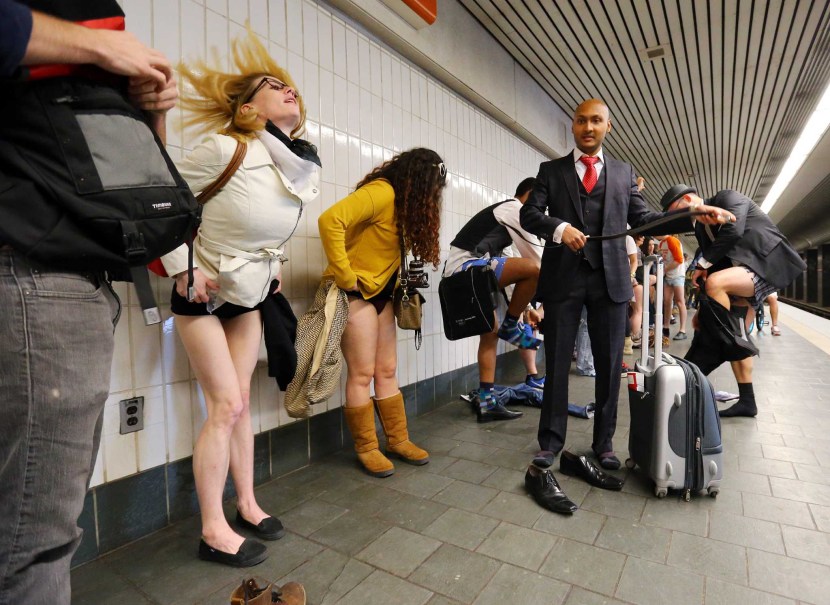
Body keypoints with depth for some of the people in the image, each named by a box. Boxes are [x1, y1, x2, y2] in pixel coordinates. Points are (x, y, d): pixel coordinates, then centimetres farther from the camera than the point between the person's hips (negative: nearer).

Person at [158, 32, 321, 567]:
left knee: (240, 400, 11)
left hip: (252, 292, 6)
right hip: (204, 289, -6)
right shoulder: (227, 148, -21)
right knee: (227, 405, -6)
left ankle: (247, 505, 26)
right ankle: (214, 531, 12)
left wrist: (275, 262, 9)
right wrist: (183, 268, -15)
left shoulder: (307, 168, -1)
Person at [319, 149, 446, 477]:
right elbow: (330, 220, -29)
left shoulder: (404, 202, 11)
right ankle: (366, 448, 12)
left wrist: (393, 284, 0)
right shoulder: (382, 193, -17)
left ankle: (398, 439, 22)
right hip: (355, 293, -9)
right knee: (362, 374, -2)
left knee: (387, 371, 11)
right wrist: (345, 278, -25)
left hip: (381, 293, 9)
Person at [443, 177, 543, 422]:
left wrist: (525, 304, 24)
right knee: (535, 269, -19)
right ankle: (510, 326, 1)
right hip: (466, 267, -11)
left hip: (461, 273, 11)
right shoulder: (515, 209, 0)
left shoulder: (503, 212, 29)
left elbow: (507, 263, 27)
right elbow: (533, 252, -3)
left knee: (491, 331, 12)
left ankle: (486, 403, 14)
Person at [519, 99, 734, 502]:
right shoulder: (551, 170, 11)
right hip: (563, 276, -2)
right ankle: (551, 441, 17)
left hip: (610, 277, 2)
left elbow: (642, 220, 12)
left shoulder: (624, 173, 16)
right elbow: (529, 214, -1)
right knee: (557, 362, 4)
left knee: (609, 363, 7)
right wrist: (559, 227, -20)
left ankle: (604, 442, 22)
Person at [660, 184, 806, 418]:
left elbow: (733, 231, -24)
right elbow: (712, 266, 13)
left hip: (769, 263, -9)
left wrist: (702, 263, -15)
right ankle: (746, 400, 14)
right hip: (739, 269, 9)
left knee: (715, 283, -34)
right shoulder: (700, 227, 15)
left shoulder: (727, 197, -5)